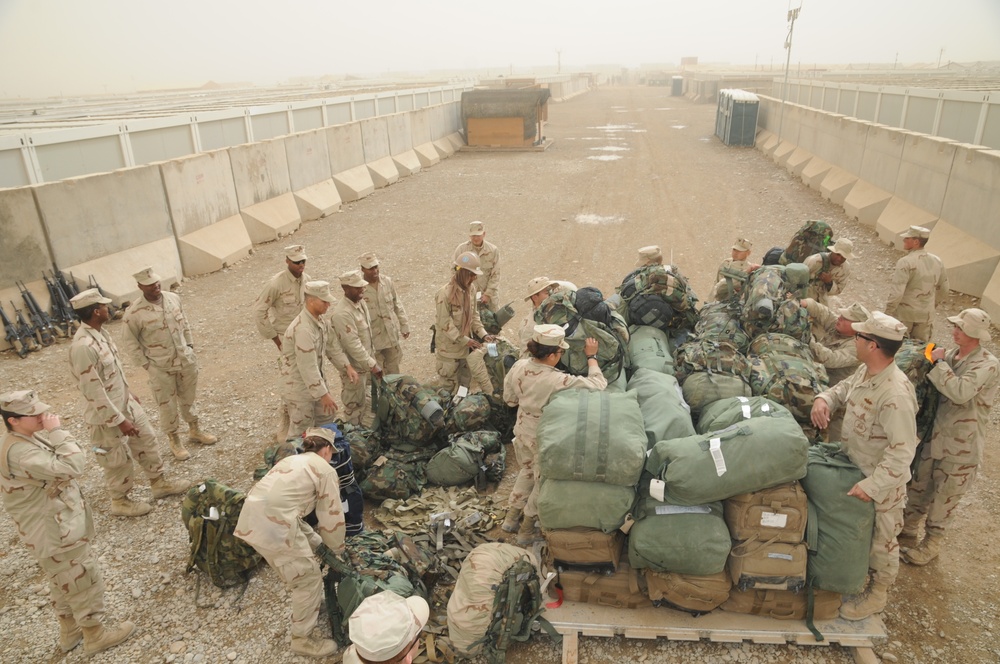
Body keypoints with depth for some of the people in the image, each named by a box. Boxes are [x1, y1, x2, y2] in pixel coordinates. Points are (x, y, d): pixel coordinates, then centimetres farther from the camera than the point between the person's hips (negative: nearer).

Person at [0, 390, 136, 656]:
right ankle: (95, 635, 26)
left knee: (64, 581, 26)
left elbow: (56, 468, 17)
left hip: (55, 527, 10)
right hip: (58, 532, -10)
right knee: (85, 581, 8)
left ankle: (69, 631, 45)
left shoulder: (28, 437, 2)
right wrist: (57, 431, -32)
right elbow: (72, 467, -37)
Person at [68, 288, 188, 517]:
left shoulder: (100, 332, -1)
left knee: (146, 440, 20)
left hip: (125, 402, 9)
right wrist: (119, 420, -21)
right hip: (106, 414, -9)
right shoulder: (83, 346, -32)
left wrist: (129, 393, 22)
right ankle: (120, 501, 34)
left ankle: (159, 483, 38)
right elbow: (94, 392, -27)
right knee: (118, 460, 11)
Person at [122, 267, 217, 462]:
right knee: (167, 405, 9)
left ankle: (194, 431, 39)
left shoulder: (173, 298, -4)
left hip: (185, 359, 4)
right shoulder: (135, 313, -18)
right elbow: (129, 342, -8)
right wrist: (145, 364, -9)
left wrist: (190, 346, 8)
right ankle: (174, 441, 27)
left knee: (188, 397, 20)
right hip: (160, 367, -4)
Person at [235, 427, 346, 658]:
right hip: (273, 524, -9)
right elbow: (331, 518, 7)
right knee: (309, 579, 8)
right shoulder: (325, 470, 4)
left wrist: (314, 537, 33)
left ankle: (309, 604, 46)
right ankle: (302, 639, 23)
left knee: (312, 545, 28)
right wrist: (338, 548, 24)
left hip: (253, 516, 9)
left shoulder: (292, 460, 28)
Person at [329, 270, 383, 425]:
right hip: (354, 368, -9)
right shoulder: (342, 313, -27)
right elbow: (353, 345, -28)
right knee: (354, 407, 8)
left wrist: (372, 359, 15)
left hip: (366, 363, 9)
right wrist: (372, 365, -24)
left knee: (364, 403, 23)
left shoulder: (361, 302, 2)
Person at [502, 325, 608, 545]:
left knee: (527, 471, 30)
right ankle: (527, 530, 32)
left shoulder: (518, 367, -15)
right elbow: (598, 384, -25)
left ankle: (512, 517, 43)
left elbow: (509, 398, 0)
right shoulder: (559, 381, -34)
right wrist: (592, 356, -13)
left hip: (522, 432, 6)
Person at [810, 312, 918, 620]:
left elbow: (902, 451, -32)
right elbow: (843, 389, 14)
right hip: (855, 468, 8)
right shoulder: (864, 371, -7)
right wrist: (824, 398, -9)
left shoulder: (896, 395, -34)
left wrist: (872, 486, -30)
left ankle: (877, 593, 36)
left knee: (881, 540, 15)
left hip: (882, 481, -8)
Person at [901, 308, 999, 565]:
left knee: (944, 498, 11)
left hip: (961, 447, -6)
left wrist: (938, 363, -26)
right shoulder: (951, 354, -2)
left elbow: (961, 392, -36)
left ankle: (932, 543, 30)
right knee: (919, 487, 21)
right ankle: (908, 527, 42)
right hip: (935, 435, 6)